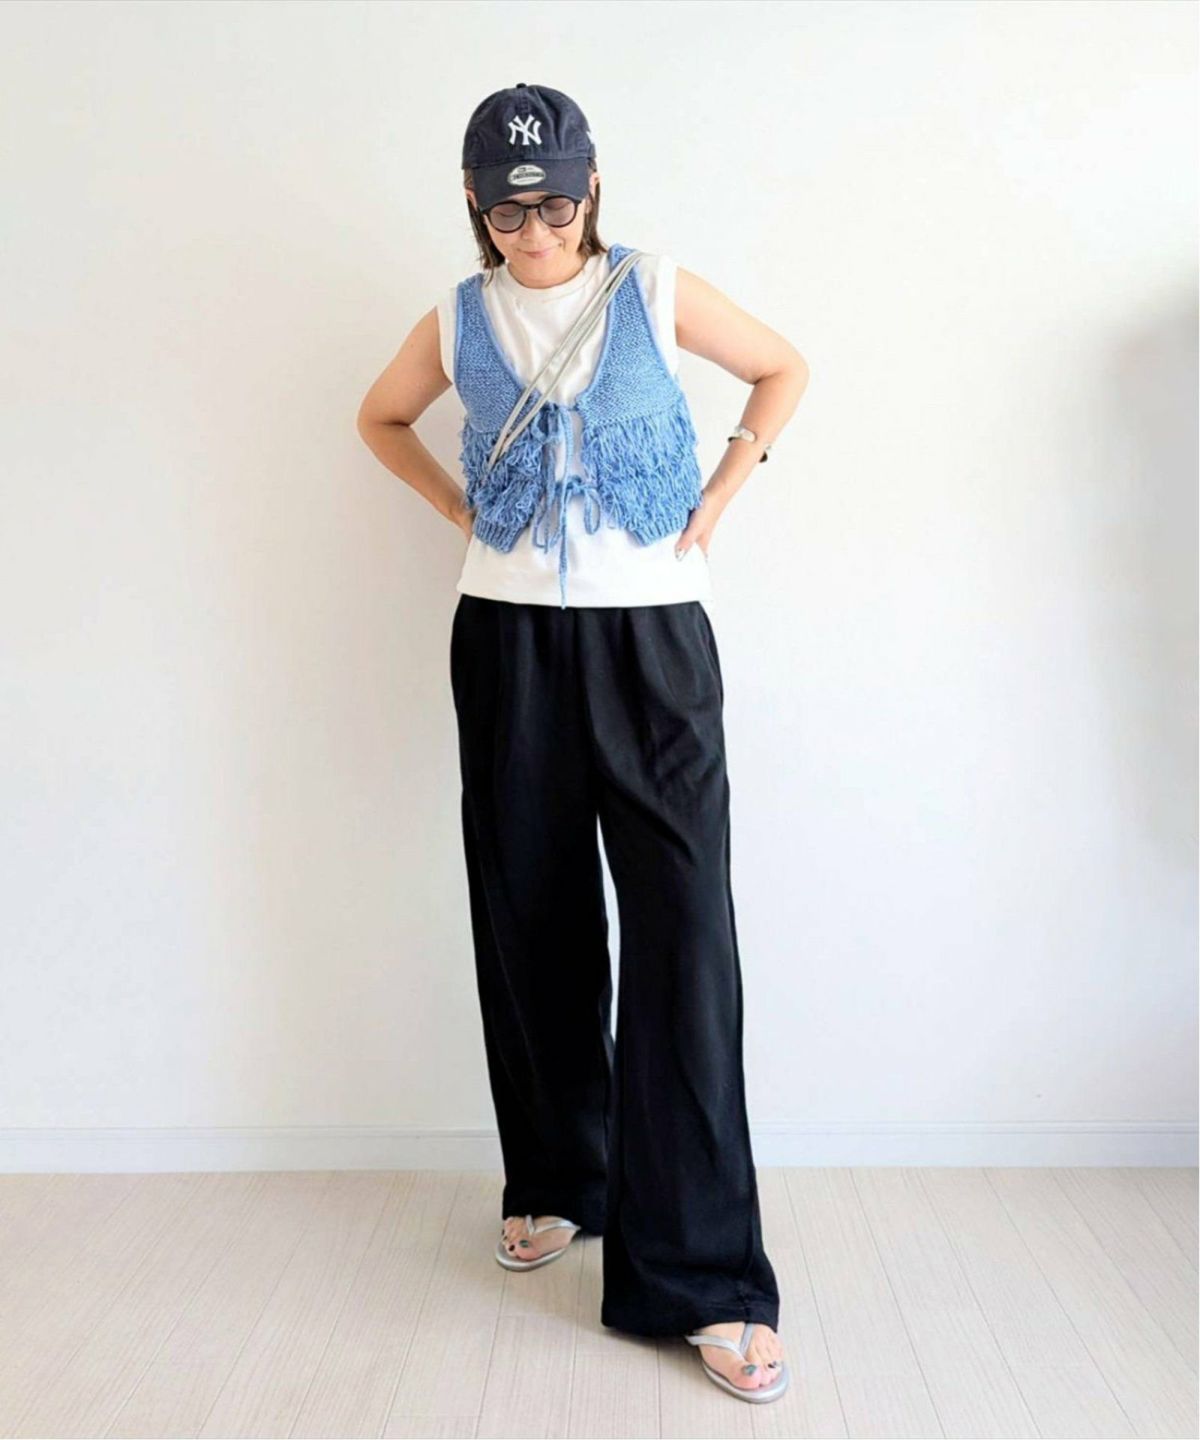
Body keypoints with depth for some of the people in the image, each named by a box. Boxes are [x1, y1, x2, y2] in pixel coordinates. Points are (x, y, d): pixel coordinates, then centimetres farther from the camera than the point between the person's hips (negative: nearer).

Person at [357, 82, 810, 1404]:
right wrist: (460, 511, 10)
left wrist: (718, 496, 4)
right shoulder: (460, 320, 9)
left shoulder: (657, 292, 4)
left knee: (682, 934, -10)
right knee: (534, 921, 7)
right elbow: (380, 420, 24)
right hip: (509, 638, 2)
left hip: (653, 636, -2)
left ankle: (703, 1277, -5)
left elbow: (783, 370, 15)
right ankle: (557, 1182, 28)